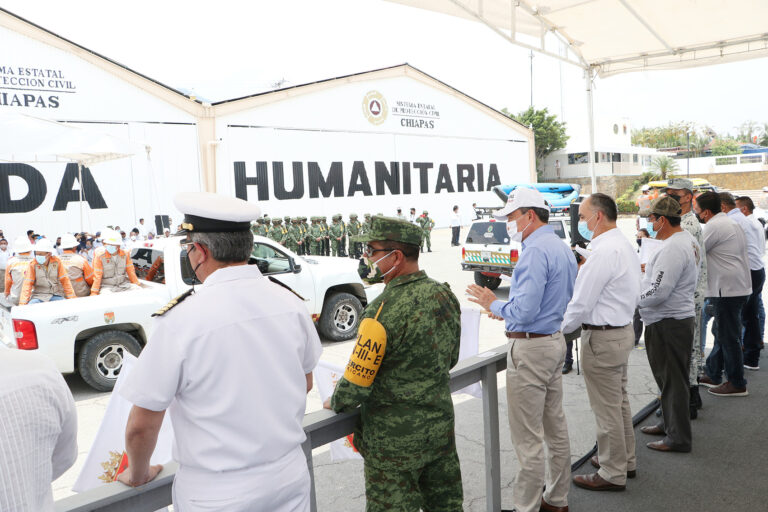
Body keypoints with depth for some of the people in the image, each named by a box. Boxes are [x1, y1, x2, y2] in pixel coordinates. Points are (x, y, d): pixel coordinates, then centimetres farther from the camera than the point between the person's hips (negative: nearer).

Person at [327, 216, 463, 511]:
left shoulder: (384, 311, -27)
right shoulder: (445, 295, -3)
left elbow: (357, 382, -20)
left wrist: (335, 403, 1)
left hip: (394, 438, -7)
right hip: (441, 426, 7)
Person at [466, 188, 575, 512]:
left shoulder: (535, 251, -20)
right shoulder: (562, 247, 12)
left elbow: (525, 312, -26)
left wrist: (494, 305, -8)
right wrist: (508, 310, 15)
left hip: (530, 349, -11)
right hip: (555, 340, 11)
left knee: (528, 437, 0)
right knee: (555, 426, 19)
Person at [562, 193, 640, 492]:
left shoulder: (603, 252, -23)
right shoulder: (623, 244, 10)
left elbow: (581, 304, -22)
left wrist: (557, 329, -10)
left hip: (602, 338, -10)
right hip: (622, 329, 10)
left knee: (607, 408, 3)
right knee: (619, 401, 22)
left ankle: (612, 475, 17)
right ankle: (625, 460, 37)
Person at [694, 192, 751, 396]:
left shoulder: (714, 226, -16)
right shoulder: (729, 223, 16)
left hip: (727, 289, -11)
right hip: (738, 287, 11)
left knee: (728, 337, -2)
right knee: (721, 333, 17)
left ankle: (737, 384, 6)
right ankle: (712, 375, 28)